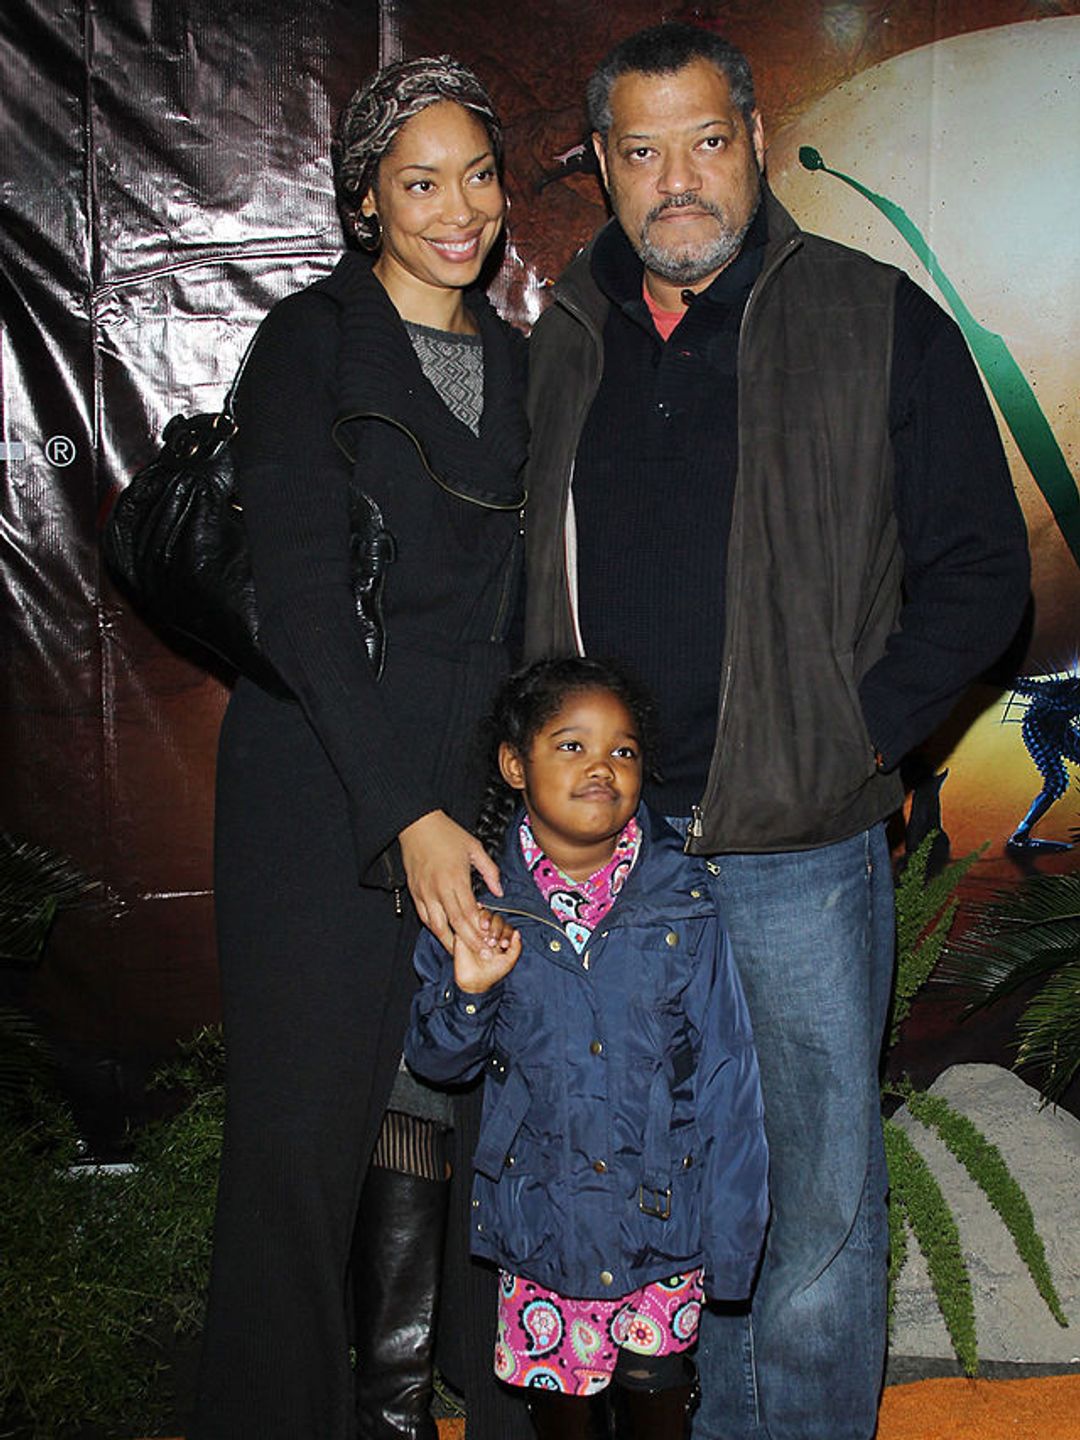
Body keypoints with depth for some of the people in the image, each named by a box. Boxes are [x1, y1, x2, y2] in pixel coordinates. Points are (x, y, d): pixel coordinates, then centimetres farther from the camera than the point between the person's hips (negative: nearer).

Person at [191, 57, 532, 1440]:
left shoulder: (510, 362, 14)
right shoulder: (312, 344, -4)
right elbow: (296, 599, -13)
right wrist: (408, 815, -18)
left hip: (466, 795, 5)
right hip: (324, 794, -5)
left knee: (436, 1116, 9)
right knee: (304, 1125, 2)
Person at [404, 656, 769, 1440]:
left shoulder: (683, 905, -10)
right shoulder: (478, 904, -8)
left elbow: (727, 1077, -6)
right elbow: (436, 1061, 2)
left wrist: (732, 1234, -7)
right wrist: (466, 991, -20)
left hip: (660, 1217, 0)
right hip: (538, 1219, 1)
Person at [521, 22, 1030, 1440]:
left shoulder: (878, 324, -1)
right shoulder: (567, 344, 10)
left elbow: (980, 569, 0)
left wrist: (859, 737, -10)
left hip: (796, 847, -3)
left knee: (817, 1202, 6)